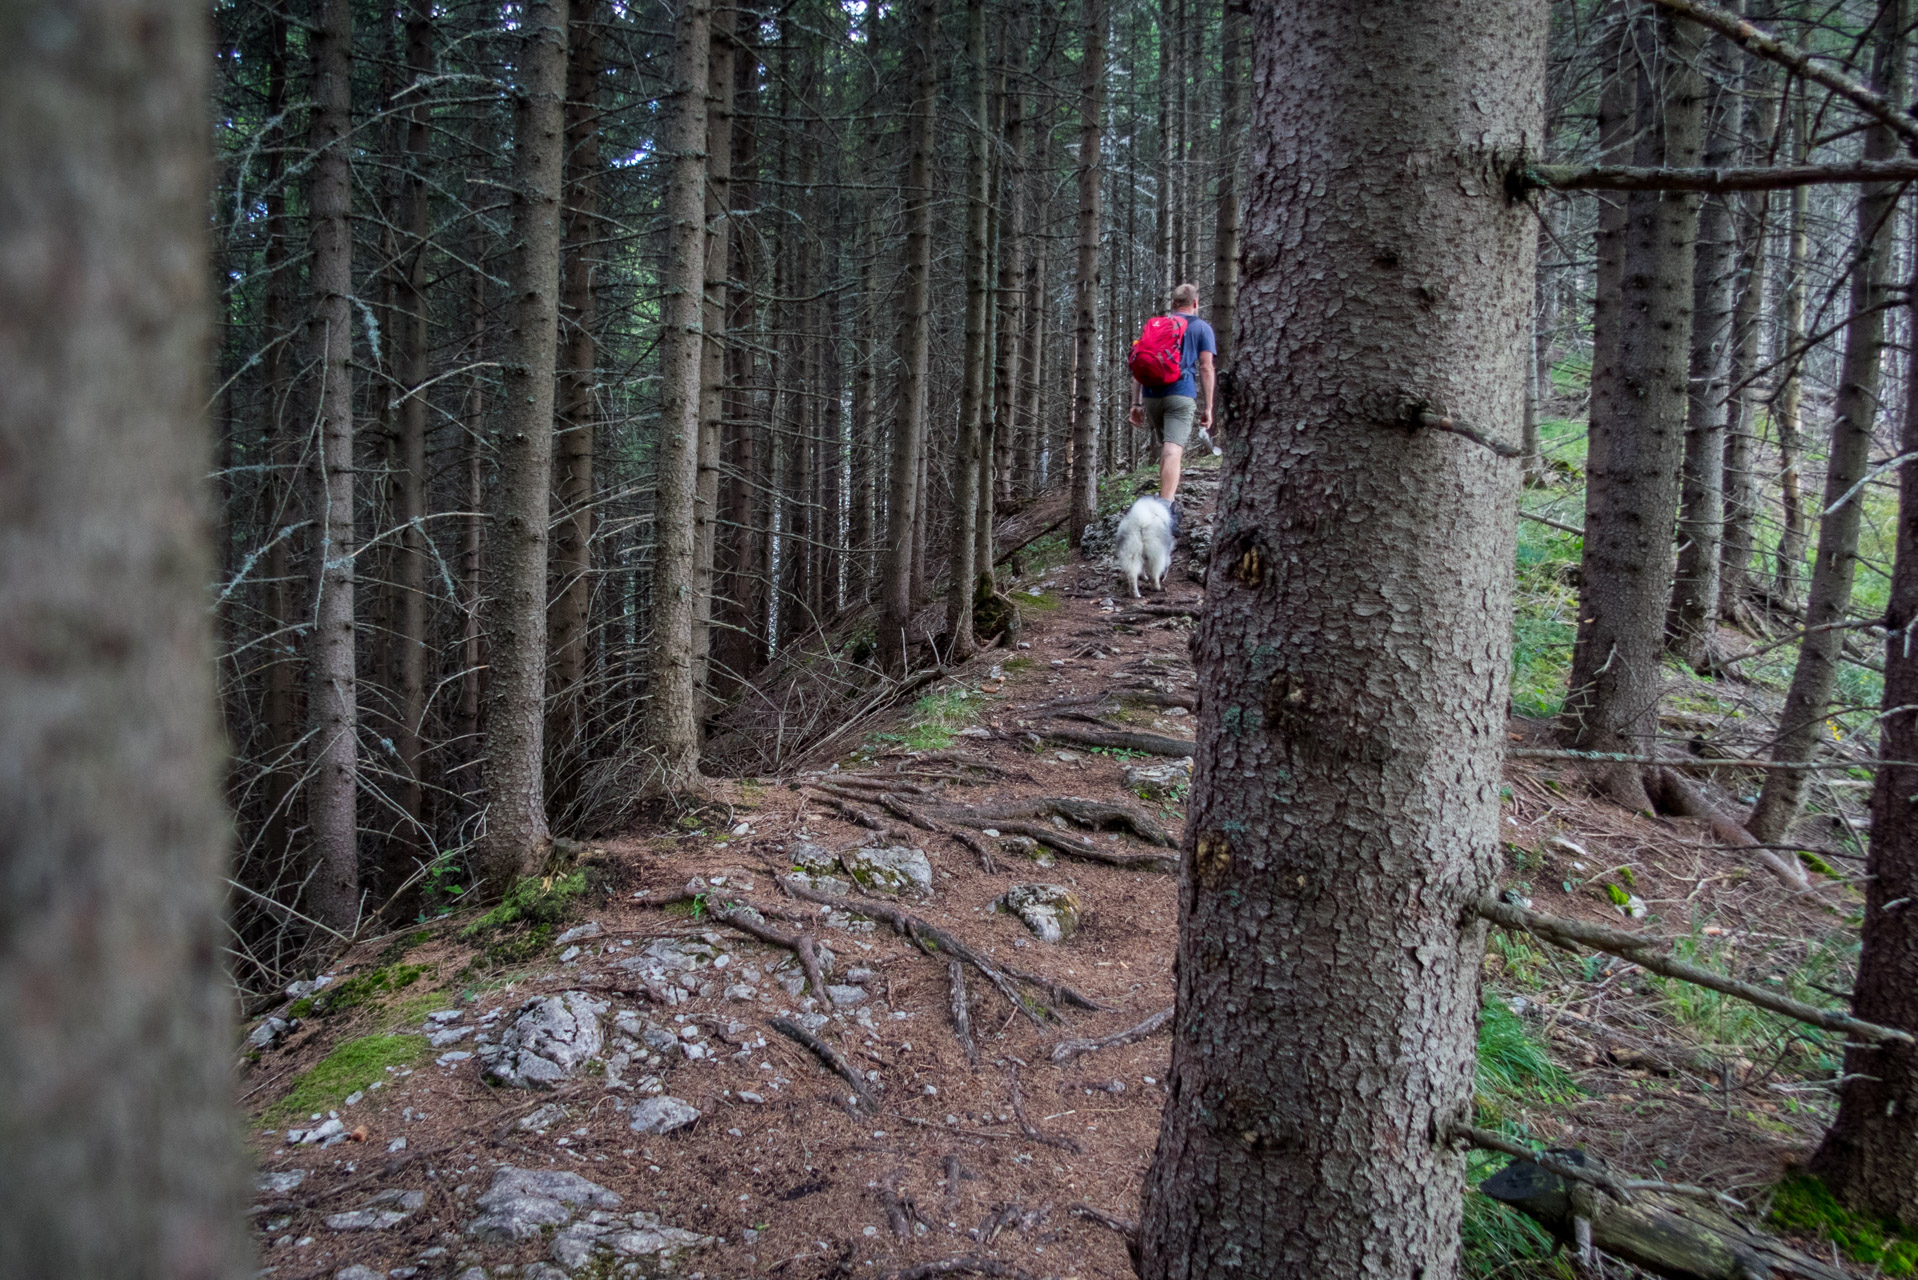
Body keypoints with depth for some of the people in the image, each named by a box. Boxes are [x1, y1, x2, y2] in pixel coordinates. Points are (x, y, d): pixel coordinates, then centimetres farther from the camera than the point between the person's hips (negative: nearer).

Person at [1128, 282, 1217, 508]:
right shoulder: (1202, 328, 11)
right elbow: (1206, 368, 1)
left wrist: (1136, 403, 15)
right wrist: (1208, 407, 2)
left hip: (1151, 394, 4)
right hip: (1181, 394, -4)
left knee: (1166, 446, 22)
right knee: (1173, 450, -14)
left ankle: (1167, 496, 29)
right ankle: (1166, 504, -28)